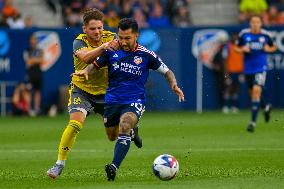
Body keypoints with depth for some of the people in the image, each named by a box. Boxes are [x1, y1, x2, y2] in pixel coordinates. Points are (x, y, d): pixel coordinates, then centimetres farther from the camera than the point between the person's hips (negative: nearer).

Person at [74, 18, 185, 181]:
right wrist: (86, 71, -11)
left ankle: (114, 167, -40)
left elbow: (167, 71, 5)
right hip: (112, 101, 4)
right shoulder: (111, 51, -1)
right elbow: (96, 64, 11)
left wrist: (174, 85, -14)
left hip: (134, 102, -4)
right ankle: (133, 131, 49)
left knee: (124, 127, -30)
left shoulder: (146, 55, -6)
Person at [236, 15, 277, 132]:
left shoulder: (265, 35, -1)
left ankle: (253, 121, -17)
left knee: (256, 90, -18)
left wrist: (268, 49, -8)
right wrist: (243, 49, -12)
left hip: (260, 68, -3)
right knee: (252, 92, 12)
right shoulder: (244, 34, -1)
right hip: (248, 69, 3)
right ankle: (265, 107, 45)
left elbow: (274, 47, 13)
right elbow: (237, 48, 9)